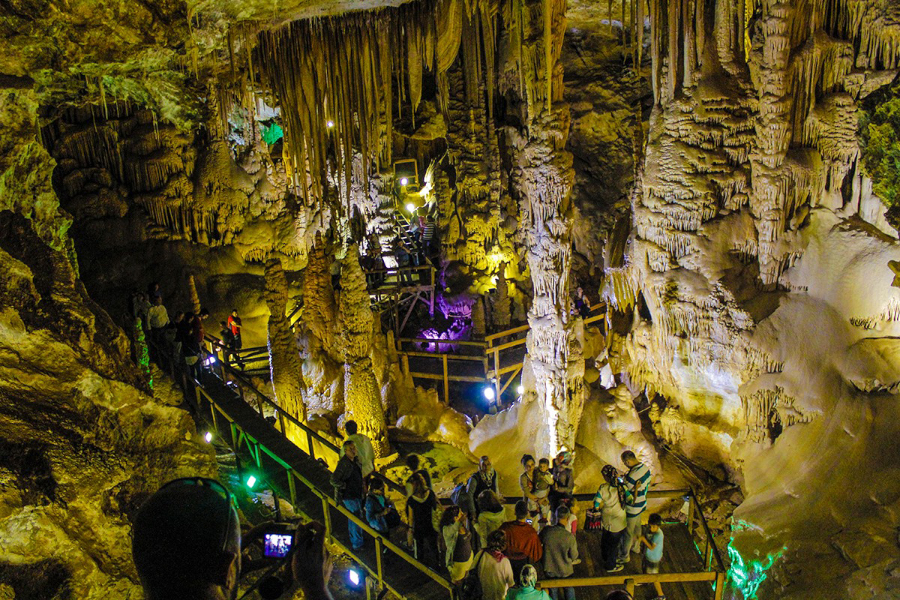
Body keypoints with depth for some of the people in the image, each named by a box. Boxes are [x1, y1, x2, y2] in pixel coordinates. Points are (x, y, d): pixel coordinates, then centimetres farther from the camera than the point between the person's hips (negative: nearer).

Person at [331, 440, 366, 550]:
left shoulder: (356, 460, 0)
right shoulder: (344, 464, -27)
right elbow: (334, 480, -28)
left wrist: (362, 485, 12)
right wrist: (346, 486, -19)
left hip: (357, 494, 8)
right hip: (349, 496, -8)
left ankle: (353, 539, 41)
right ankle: (357, 544, 13)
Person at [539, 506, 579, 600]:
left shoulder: (546, 531, -24)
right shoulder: (569, 537, -30)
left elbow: (538, 542, -4)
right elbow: (574, 556, -15)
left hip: (549, 570, 2)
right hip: (565, 571, -1)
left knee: (553, 590, 26)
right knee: (569, 590, 27)